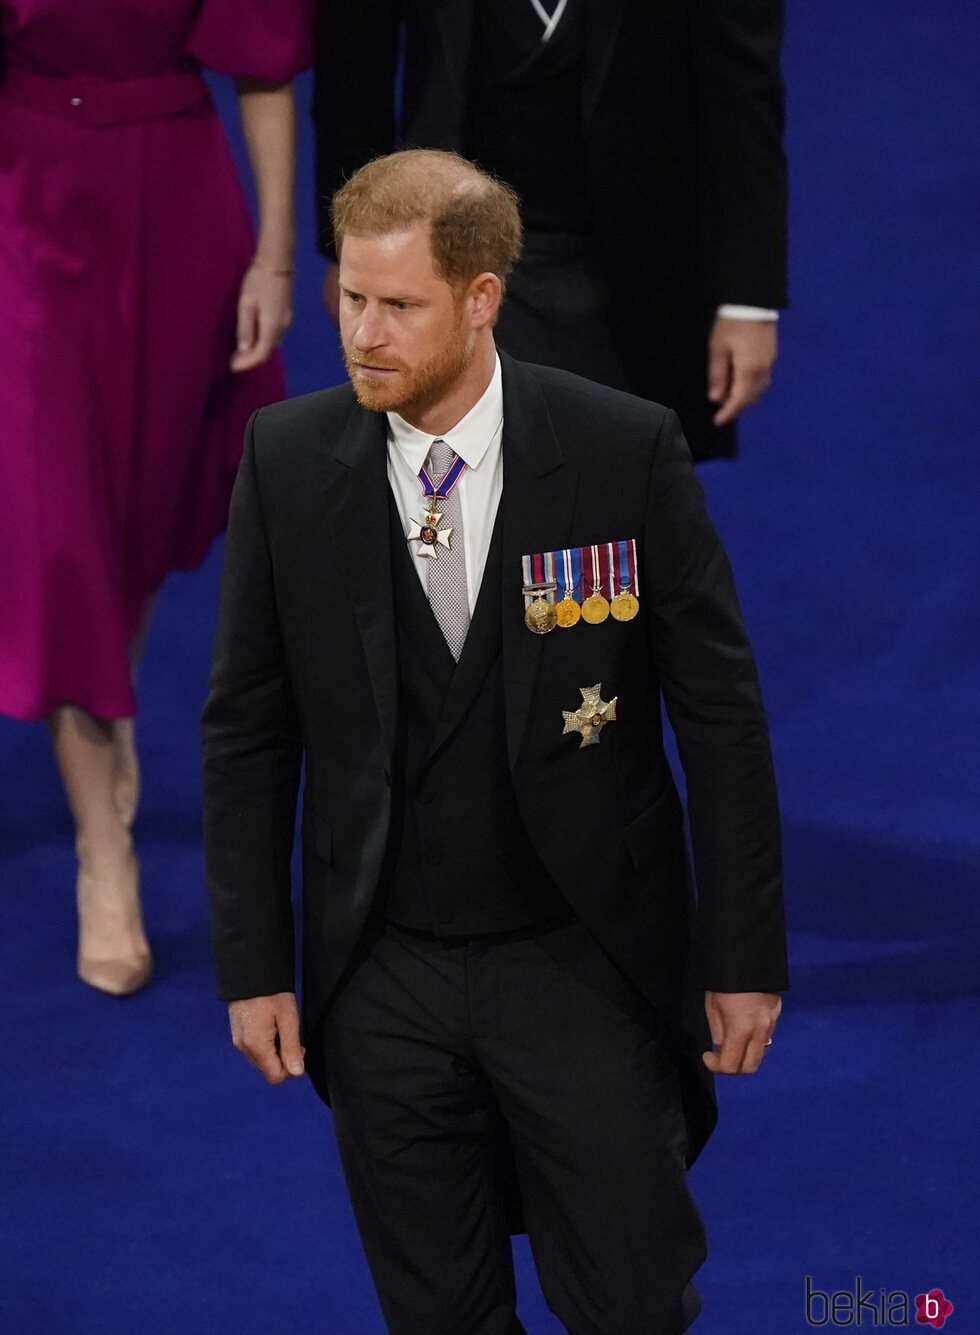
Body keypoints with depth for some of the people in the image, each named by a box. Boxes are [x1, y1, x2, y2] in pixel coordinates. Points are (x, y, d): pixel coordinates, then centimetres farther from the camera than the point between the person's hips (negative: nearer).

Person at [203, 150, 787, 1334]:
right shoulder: (288, 459, -5)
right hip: (381, 980, 2)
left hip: (585, 960, -2)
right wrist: (253, 965, 0)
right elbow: (247, 728, 2)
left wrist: (745, 959, -5)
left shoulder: (627, 450, -11)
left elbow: (721, 714, -5)